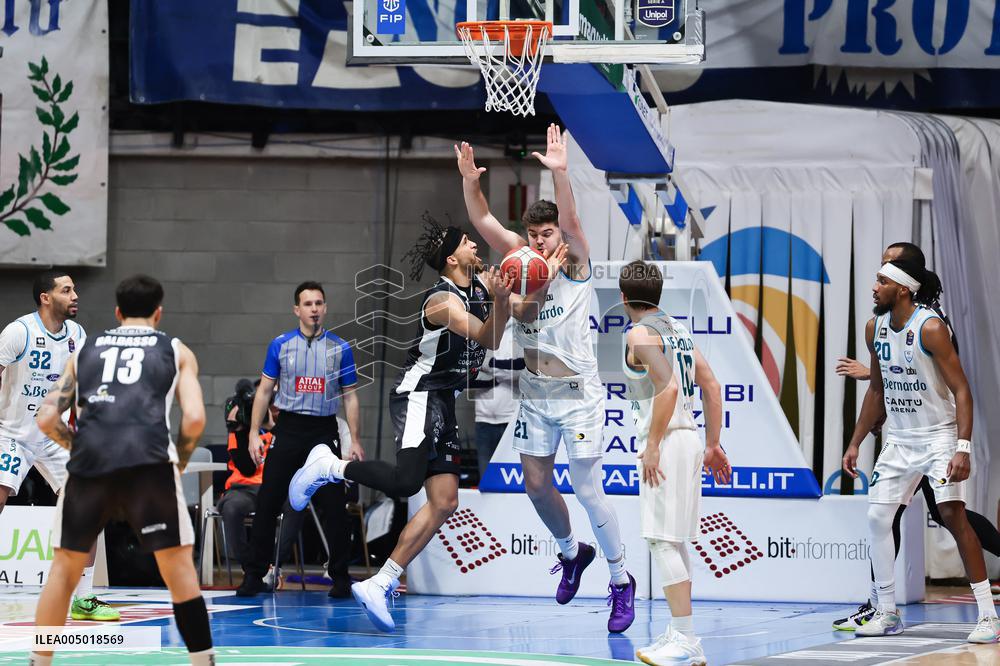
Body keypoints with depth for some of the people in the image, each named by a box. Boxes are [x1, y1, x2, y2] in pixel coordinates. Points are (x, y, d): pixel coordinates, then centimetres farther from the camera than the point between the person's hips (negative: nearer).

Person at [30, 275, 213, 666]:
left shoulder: (85, 350, 27)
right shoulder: (176, 351, 21)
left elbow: (47, 419, 18)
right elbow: (194, 418, 6)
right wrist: (178, 464, 21)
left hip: (90, 457, 2)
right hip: (149, 457, -2)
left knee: (65, 566, 15)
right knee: (178, 564, 7)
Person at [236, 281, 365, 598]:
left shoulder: (340, 349, 3)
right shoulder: (280, 345, 3)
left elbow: (350, 397, 5)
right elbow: (264, 390, 6)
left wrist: (355, 440, -2)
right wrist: (254, 433, -1)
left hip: (324, 432, 0)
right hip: (288, 429, 0)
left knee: (335, 506, -3)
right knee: (267, 503, -2)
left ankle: (340, 577, 7)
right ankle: (254, 575, 4)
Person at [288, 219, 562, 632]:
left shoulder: (479, 287, 9)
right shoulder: (443, 300, -17)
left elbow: (527, 308, 17)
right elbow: (488, 339, -25)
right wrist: (499, 302, -42)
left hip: (442, 403, 9)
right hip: (418, 396, -9)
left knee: (443, 503, 1)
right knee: (406, 481, -28)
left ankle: (379, 584, 0)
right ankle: (327, 466, -4)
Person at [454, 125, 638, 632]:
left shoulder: (575, 266, -7)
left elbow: (570, 220, -25)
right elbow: (483, 222, -5)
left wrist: (559, 174, -41)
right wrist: (470, 181, -23)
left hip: (578, 394, -6)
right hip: (536, 394, 6)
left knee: (587, 489, -7)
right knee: (536, 484, 11)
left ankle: (621, 581, 4)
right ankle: (572, 552, 36)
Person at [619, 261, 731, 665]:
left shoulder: (640, 334, -9)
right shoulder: (678, 330, 17)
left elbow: (668, 387, -22)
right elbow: (712, 388, 16)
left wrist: (652, 445, -19)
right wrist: (713, 446, 19)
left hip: (665, 442, -9)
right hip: (689, 437, 9)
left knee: (663, 541, -8)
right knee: (674, 540, 15)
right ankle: (678, 633, 19)